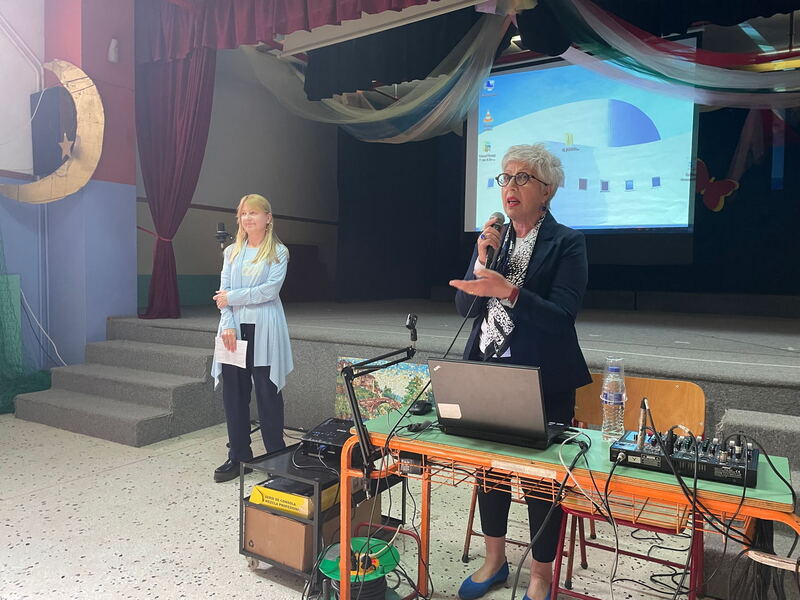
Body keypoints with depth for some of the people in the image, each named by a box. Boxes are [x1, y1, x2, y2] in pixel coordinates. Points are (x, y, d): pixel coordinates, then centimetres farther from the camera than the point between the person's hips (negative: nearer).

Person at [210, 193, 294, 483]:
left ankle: (276, 456, 14)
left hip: (264, 331, -4)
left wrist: (232, 297, -10)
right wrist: (227, 325, -10)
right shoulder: (231, 252, 13)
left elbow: (271, 289, -11)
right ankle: (238, 456, 19)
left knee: (268, 392, 1)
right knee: (234, 392, 6)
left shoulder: (278, 252, 2)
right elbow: (223, 293, 4)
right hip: (235, 329, 4)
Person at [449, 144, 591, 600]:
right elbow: (467, 308, 3)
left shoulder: (566, 243, -7)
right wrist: (483, 260, -12)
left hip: (543, 379, -5)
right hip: (488, 372, 5)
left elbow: (561, 316, -17)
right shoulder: (492, 238, 7)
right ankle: (495, 560, 38)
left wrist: (507, 290, -30)